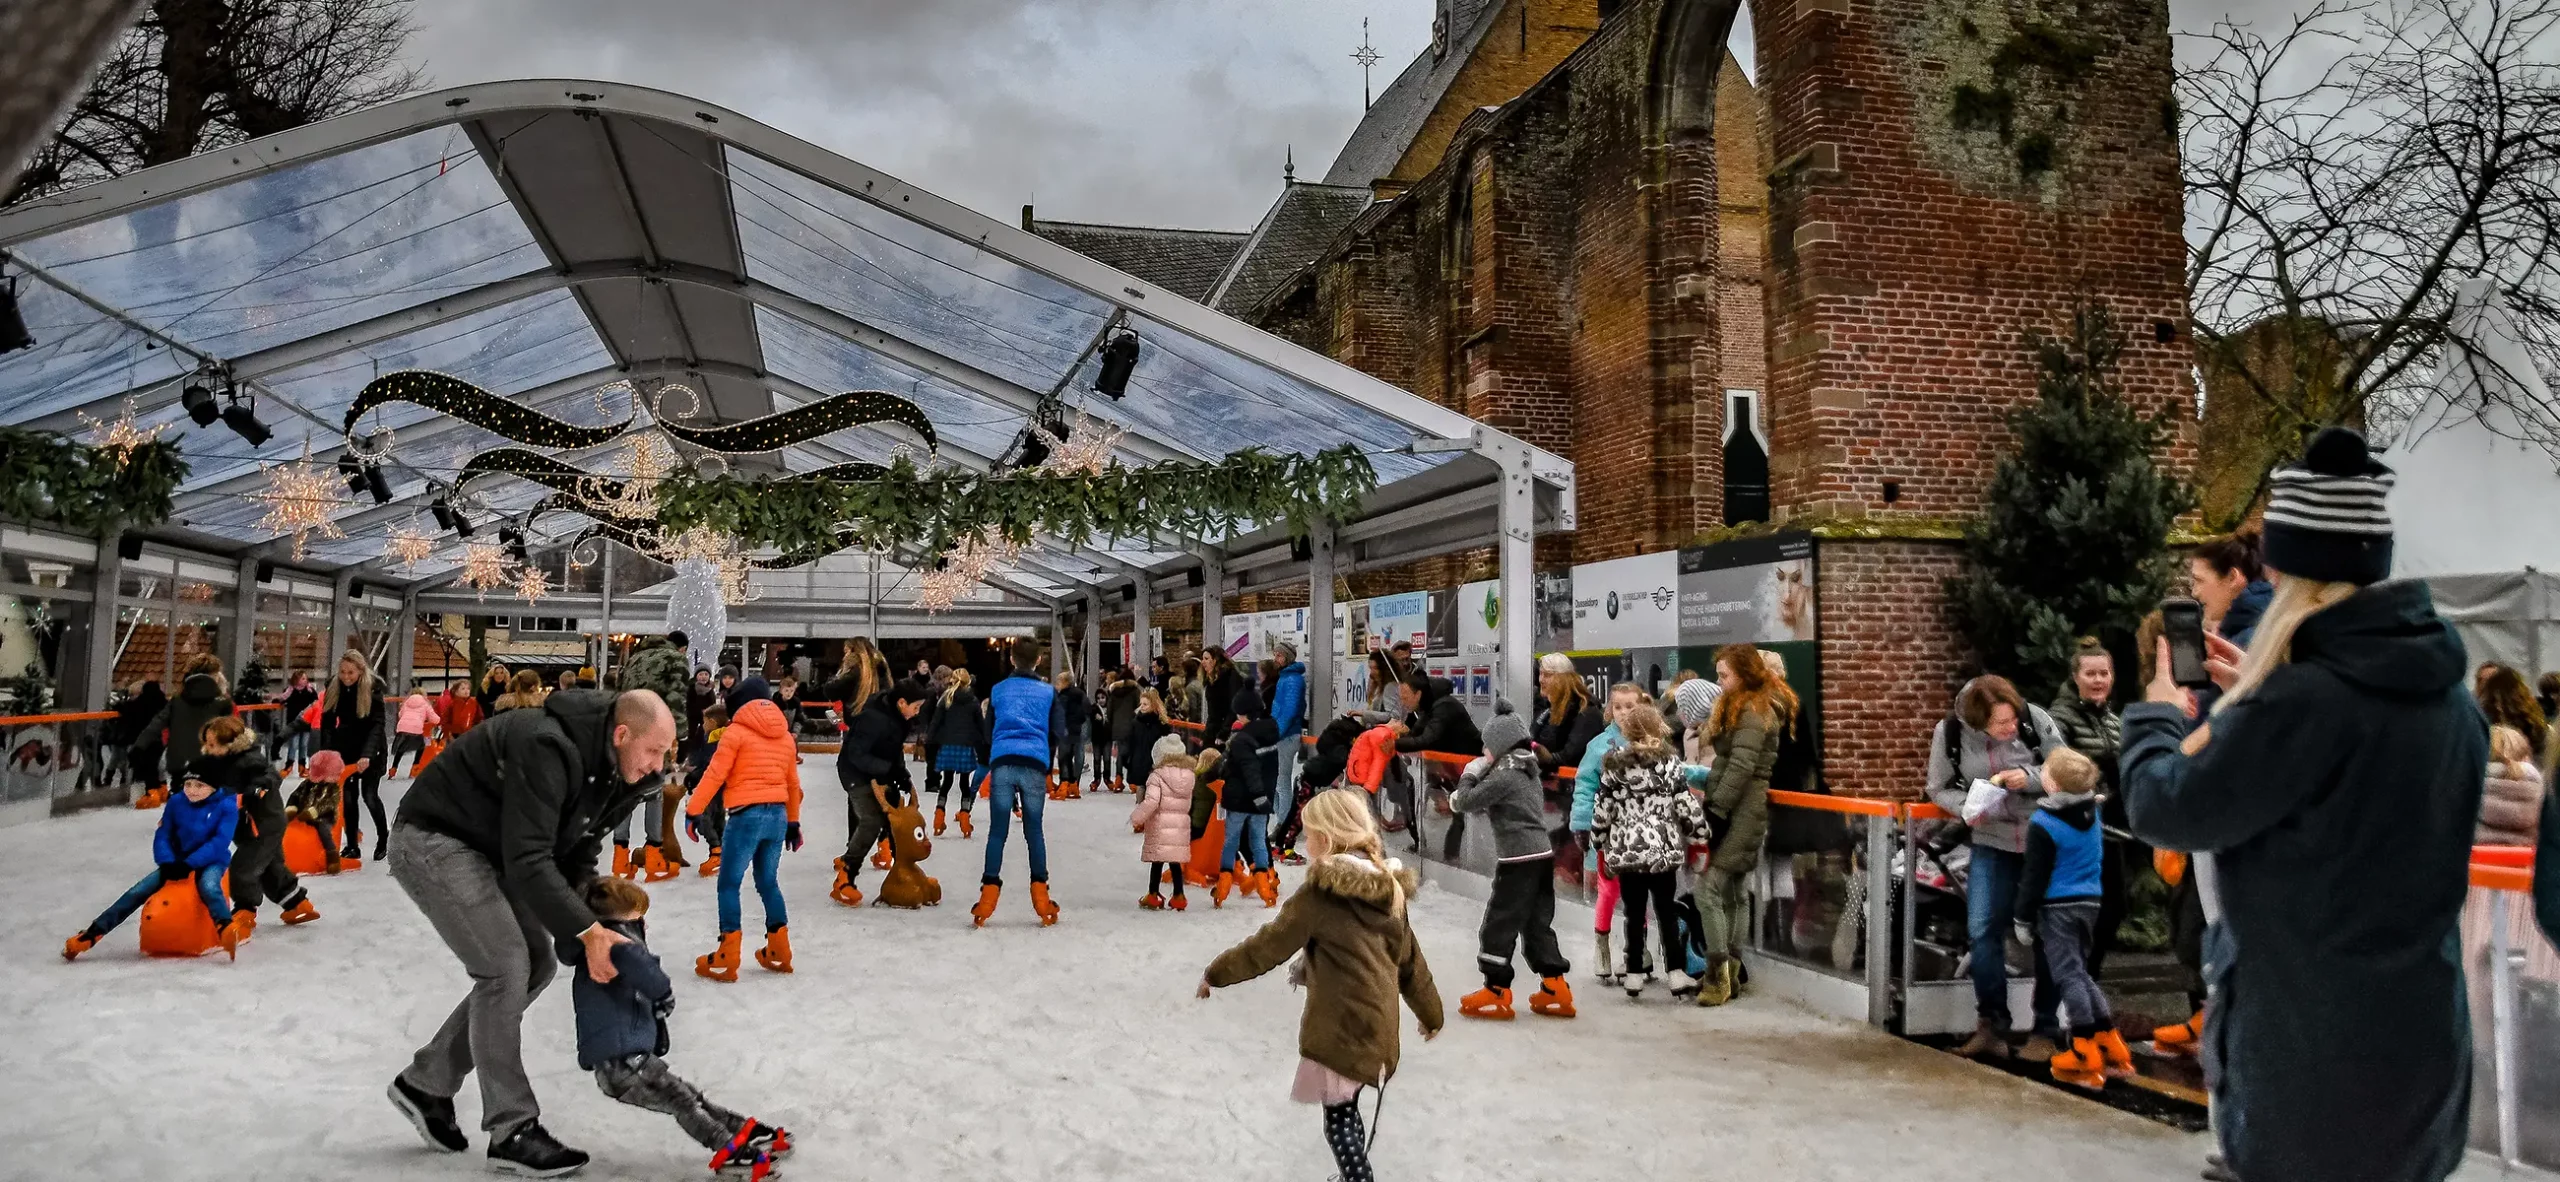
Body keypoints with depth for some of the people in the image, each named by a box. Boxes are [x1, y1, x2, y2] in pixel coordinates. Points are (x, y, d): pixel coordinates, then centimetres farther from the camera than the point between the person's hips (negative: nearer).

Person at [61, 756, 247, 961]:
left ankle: (227, 930, -56)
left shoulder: (226, 806, -13)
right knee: (138, 892, -7)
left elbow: (219, 843, -20)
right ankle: (90, 935, -2)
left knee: (208, 887, -37)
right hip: (177, 862, 5)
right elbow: (162, 837, 1)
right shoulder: (176, 802, -2)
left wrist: (188, 864, -27)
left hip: (211, 862, -5)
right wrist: (168, 863, -17)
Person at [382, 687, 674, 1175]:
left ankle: (426, 1082, 21)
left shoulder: (610, 767, -4)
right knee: (505, 966, -16)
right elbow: (528, 860, -34)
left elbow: (577, 848, 6)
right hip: (432, 840, -10)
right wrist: (586, 931, -30)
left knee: (535, 965, 7)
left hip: (488, 847, 10)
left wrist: (586, 913, -8)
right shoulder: (548, 749, -33)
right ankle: (512, 1132, -6)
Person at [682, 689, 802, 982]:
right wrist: (793, 822, 28)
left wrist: (692, 811, -6)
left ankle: (727, 958, 1)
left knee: (729, 884, 2)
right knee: (768, 882, 18)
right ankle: (778, 951, 21)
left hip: (747, 815, -6)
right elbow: (792, 783, 20)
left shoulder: (737, 731, -3)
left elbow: (715, 774, -9)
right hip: (778, 815, 6)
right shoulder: (786, 736, 14)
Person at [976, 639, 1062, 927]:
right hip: (1035, 764, 0)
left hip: (1002, 762, 0)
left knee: (997, 830, 3)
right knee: (1033, 830, 8)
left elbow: (986, 732, 18)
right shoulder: (1048, 691, 13)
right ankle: (1040, 897, 5)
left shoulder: (998, 689, 15)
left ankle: (988, 896, -3)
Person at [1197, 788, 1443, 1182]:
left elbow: (1267, 946, -9)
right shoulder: (1388, 889, 7)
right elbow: (1410, 959, 15)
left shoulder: (1319, 893, -13)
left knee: (1339, 1119, 4)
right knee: (1345, 1109, 22)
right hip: (1379, 1024, 7)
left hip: (1341, 1027, -7)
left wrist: (1217, 973, 4)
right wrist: (1431, 1013, 27)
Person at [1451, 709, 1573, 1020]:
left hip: (1519, 861, -9)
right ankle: (1556, 992, 15)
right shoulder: (1527, 771, 15)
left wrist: (1469, 776, 3)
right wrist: (1463, 799, 12)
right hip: (1541, 856, 9)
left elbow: (1466, 802, -14)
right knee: (1537, 924, 14)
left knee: (1497, 925, 0)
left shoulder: (1504, 775, -14)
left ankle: (1496, 994, 5)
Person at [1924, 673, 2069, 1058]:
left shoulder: (2034, 719, -17)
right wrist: (1966, 808, -21)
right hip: (1992, 842, 1)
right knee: (1983, 930, -4)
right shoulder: (1949, 733, -13)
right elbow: (1939, 789, -1)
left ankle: (2046, 1031, 16)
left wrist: (2031, 778, -25)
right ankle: (1991, 1027, 9)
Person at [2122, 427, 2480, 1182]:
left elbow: (2165, 811, -14)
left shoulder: (2300, 700, -23)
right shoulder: (2445, 695, 3)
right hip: (2418, 1033, 7)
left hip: (2313, 1046, -7)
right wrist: (2259, 700, 17)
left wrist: (2156, 714, 3)